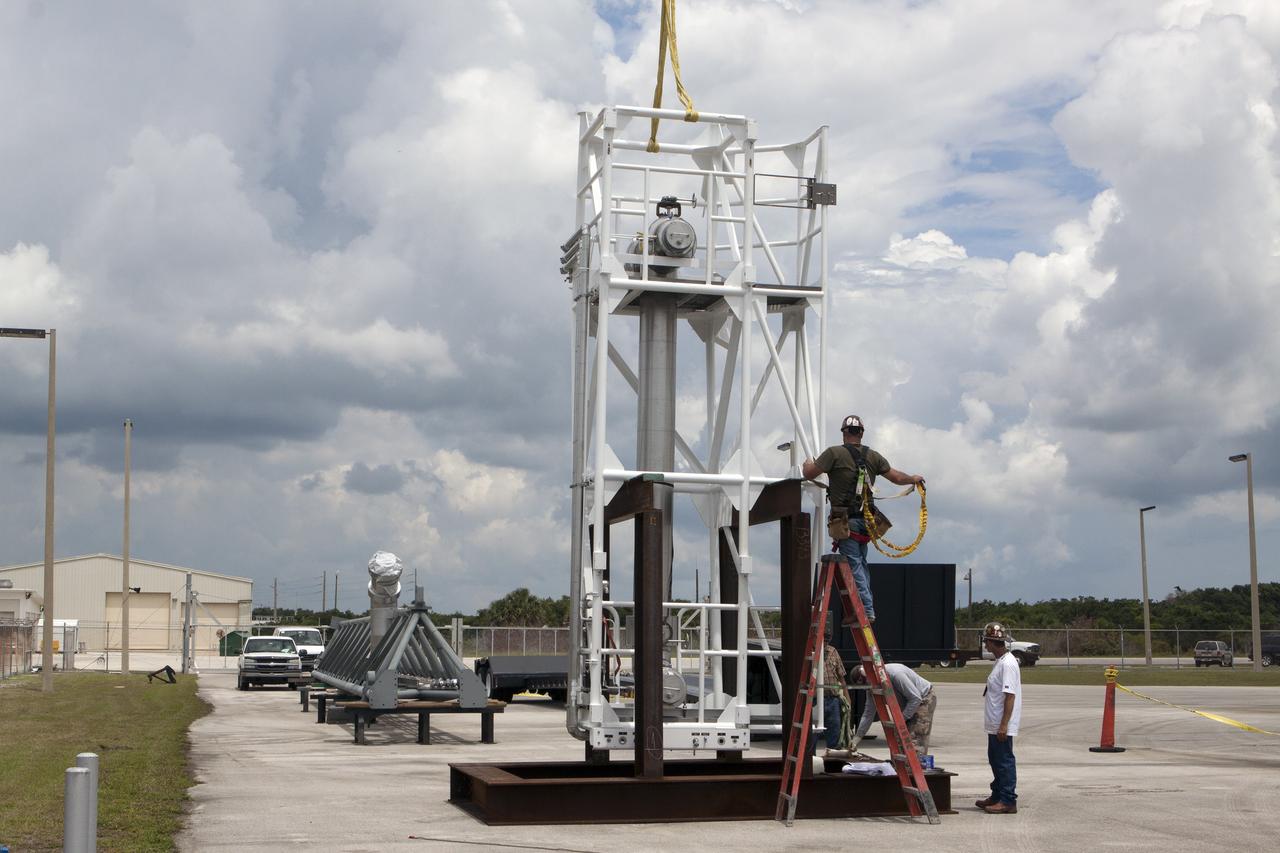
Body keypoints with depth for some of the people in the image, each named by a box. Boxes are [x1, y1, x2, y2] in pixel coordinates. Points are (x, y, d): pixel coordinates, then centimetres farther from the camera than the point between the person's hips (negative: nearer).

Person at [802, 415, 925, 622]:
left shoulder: (835, 453, -7)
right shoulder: (873, 457, 9)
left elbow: (809, 474, -6)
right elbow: (897, 477, 15)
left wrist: (808, 463, 18)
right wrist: (914, 479, 37)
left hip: (845, 520, -5)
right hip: (865, 519, 5)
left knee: (854, 565, -6)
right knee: (861, 564, 16)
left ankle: (866, 610, -11)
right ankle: (868, 608, 15)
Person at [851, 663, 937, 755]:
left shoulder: (895, 674, -34)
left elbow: (916, 698, -28)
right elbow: (868, 714, -1)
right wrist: (855, 740, -4)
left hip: (924, 699, -8)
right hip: (907, 703, 8)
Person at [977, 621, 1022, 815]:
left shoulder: (1008, 664, -19)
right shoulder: (1000, 661, 14)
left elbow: (1010, 696, -23)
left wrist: (1004, 725, -24)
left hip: (1002, 726, -11)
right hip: (995, 724, 11)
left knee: (1004, 761, -5)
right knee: (995, 760, 18)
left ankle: (1008, 801, 0)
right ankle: (997, 797, 29)